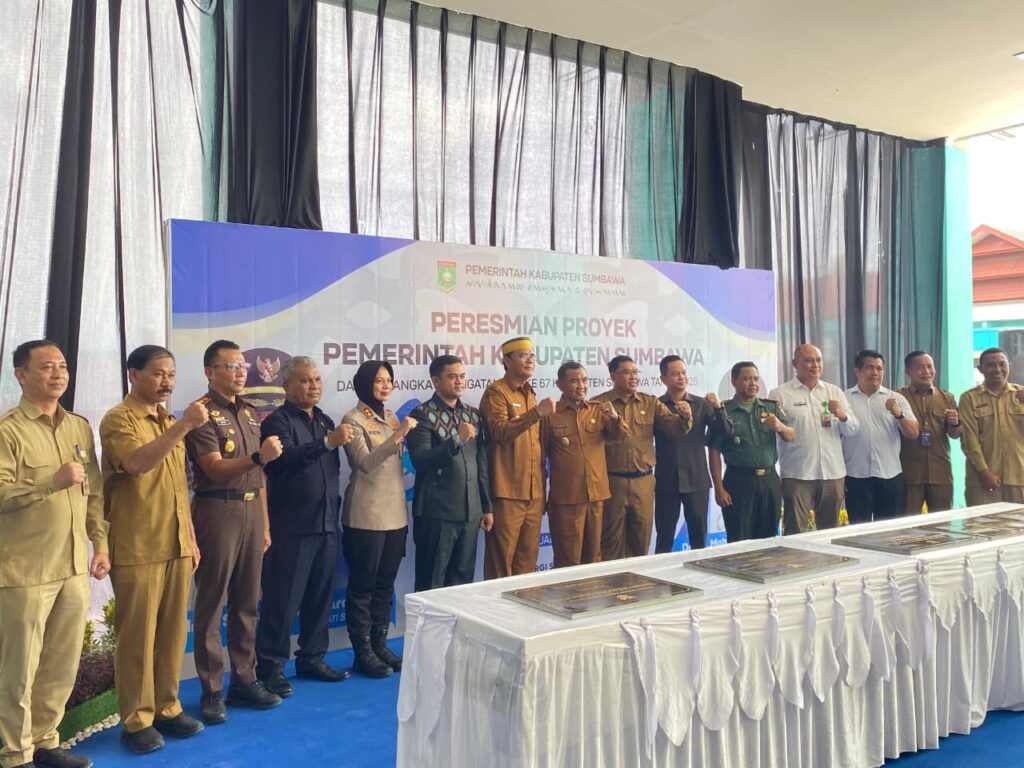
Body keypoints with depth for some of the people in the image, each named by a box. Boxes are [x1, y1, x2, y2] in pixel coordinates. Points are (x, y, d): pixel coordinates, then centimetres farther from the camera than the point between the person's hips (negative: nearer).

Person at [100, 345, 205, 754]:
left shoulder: (169, 423, 16)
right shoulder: (118, 419, -7)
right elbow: (137, 463, -27)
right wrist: (183, 426, -33)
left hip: (176, 546, 7)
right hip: (137, 549, -7)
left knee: (172, 632, 10)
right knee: (137, 636, 1)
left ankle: (167, 708, 22)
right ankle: (136, 720, 11)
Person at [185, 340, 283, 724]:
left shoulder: (250, 413, 13)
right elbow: (215, 469, -18)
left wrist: (265, 523, 15)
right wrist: (258, 456, -34)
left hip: (251, 510, 7)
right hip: (217, 511, -7)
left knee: (247, 602, 12)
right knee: (210, 603, 1)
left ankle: (245, 679, 22)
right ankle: (211, 690, 9)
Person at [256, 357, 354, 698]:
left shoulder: (325, 421, 14)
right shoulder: (277, 421, -7)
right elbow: (285, 459, -25)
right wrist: (327, 442, -35)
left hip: (326, 524, 7)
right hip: (291, 527, -7)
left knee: (320, 597, 13)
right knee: (283, 600, -1)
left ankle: (312, 658, 25)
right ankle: (270, 667, 9)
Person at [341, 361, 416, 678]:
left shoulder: (391, 417, 11)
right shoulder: (353, 420, -8)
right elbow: (366, 463, -20)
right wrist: (397, 435, -28)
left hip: (395, 514, 7)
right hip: (366, 516, -7)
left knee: (385, 585, 13)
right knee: (363, 586, 2)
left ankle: (380, 645, 23)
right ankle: (363, 653, 11)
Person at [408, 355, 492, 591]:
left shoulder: (473, 414, 12)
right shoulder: (423, 414, -5)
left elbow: (482, 463, 14)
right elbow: (420, 461, -16)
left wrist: (486, 506, 12)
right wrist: (457, 440, -26)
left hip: (470, 512, 5)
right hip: (436, 512, -5)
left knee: (463, 580, 12)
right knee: (431, 584, 3)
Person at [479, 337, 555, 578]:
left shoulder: (530, 394, 17)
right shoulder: (496, 392, -7)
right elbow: (500, 433, -23)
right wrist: (537, 413, -33)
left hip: (533, 494, 7)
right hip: (507, 495, -7)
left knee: (527, 562, 12)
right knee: (501, 564, -1)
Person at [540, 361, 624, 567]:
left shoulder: (598, 410, 6)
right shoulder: (550, 415, -4)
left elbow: (618, 435, -4)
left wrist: (615, 418, -25)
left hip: (598, 496, 4)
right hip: (565, 500, -3)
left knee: (594, 557, 14)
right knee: (568, 562, 4)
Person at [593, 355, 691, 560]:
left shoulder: (650, 403, 8)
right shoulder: (599, 404, -3)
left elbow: (674, 428, 0)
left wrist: (685, 417, -20)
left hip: (643, 482, 3)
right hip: (612, 481, -3)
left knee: (641, 539, 13)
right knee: (611, 539, 7)